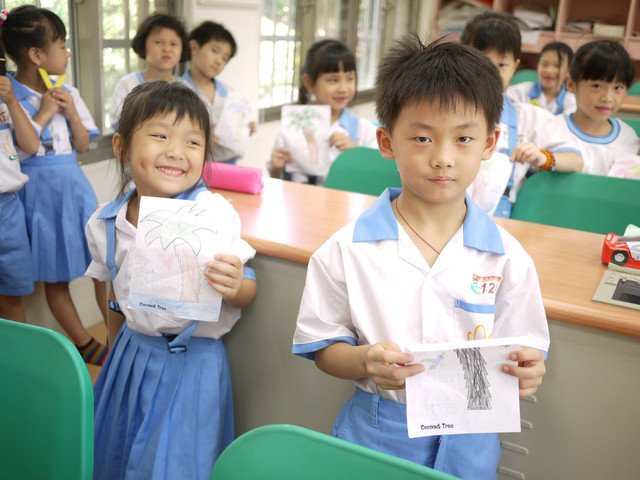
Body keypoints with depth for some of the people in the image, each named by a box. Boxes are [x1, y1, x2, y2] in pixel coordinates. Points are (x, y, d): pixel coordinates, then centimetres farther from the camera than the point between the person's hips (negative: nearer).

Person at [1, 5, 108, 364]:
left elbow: (84, 146, 10)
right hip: (40, 190, -4)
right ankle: (85, 344, 20)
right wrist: (43, 113, -15)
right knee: (55, 277, 6)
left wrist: (71, 112, -5)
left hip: (73, 184, 5)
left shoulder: (68, 94, 6)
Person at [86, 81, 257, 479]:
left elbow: (247, 291, -13)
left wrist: (235, 286, -35)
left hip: (193, 363, -5)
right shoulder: (105, 224, -4)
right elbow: (117, 299, 11)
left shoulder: (214, 213, -20)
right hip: (131, 356, 5)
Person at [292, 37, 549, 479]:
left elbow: (525, 356, -1)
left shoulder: (508, 258, -9)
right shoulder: (348, 249, -12)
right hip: (372, 435, -1)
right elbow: (323, 347, -5)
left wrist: (526, 371, -23)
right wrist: (364, 360, -25)